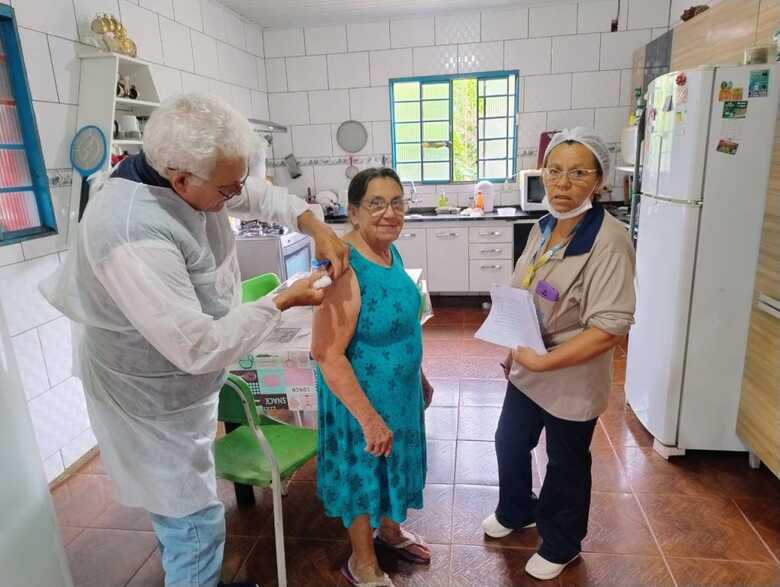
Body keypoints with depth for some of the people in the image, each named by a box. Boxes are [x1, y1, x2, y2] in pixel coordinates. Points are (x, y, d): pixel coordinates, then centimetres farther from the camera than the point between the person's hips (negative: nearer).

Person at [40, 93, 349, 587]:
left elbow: (260, 195, 6)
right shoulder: (134, 234, -37)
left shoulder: (191, 178, -10)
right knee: (196, 523, 7)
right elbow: (199, 347, -36)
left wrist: (316, 226, -11)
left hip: (180, 382, 9)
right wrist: (282, 303, -26)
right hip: (153, 400, -9)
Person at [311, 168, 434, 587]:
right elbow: (327, 354, -28)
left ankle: (390, 529, 54)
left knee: (393, 463, 26)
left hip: (399, 388, 8)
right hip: (362, 394, -8)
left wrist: (420, 377, 17)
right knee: (362, 470, 14)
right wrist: (369, 417, -25)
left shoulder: (390, 252, -2)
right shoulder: (346, 269, -29)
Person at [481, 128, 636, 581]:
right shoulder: (545, 226, 0)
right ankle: (516, 511, 52)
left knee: (566, 466, 15)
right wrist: (516, 351, 9)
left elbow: (611, 328, -28)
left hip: (571, 382, -7)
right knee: (510, 445, 23)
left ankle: (560, 547, 42)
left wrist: (542, 362, -26)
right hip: (527, 370, 7)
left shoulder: (608, 240, -24)